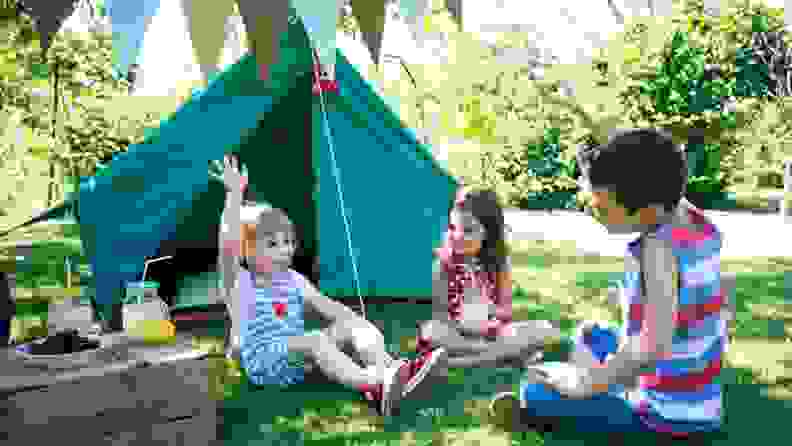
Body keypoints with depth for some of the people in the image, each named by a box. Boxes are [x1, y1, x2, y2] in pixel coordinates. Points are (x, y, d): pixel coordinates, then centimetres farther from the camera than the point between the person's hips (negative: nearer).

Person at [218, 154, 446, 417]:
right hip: (265, 366, -6)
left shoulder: (294, 281, 13)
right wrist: (235, 193, -29)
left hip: (298, 360, 6)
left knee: (350, 326, -16)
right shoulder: (240, 283, -3)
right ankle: (370, 383, -53)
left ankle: (387, 368, -38)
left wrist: (364, 326, -6)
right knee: (314, 341, -34)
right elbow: (229, 245, -21)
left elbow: (327, 306, 11)